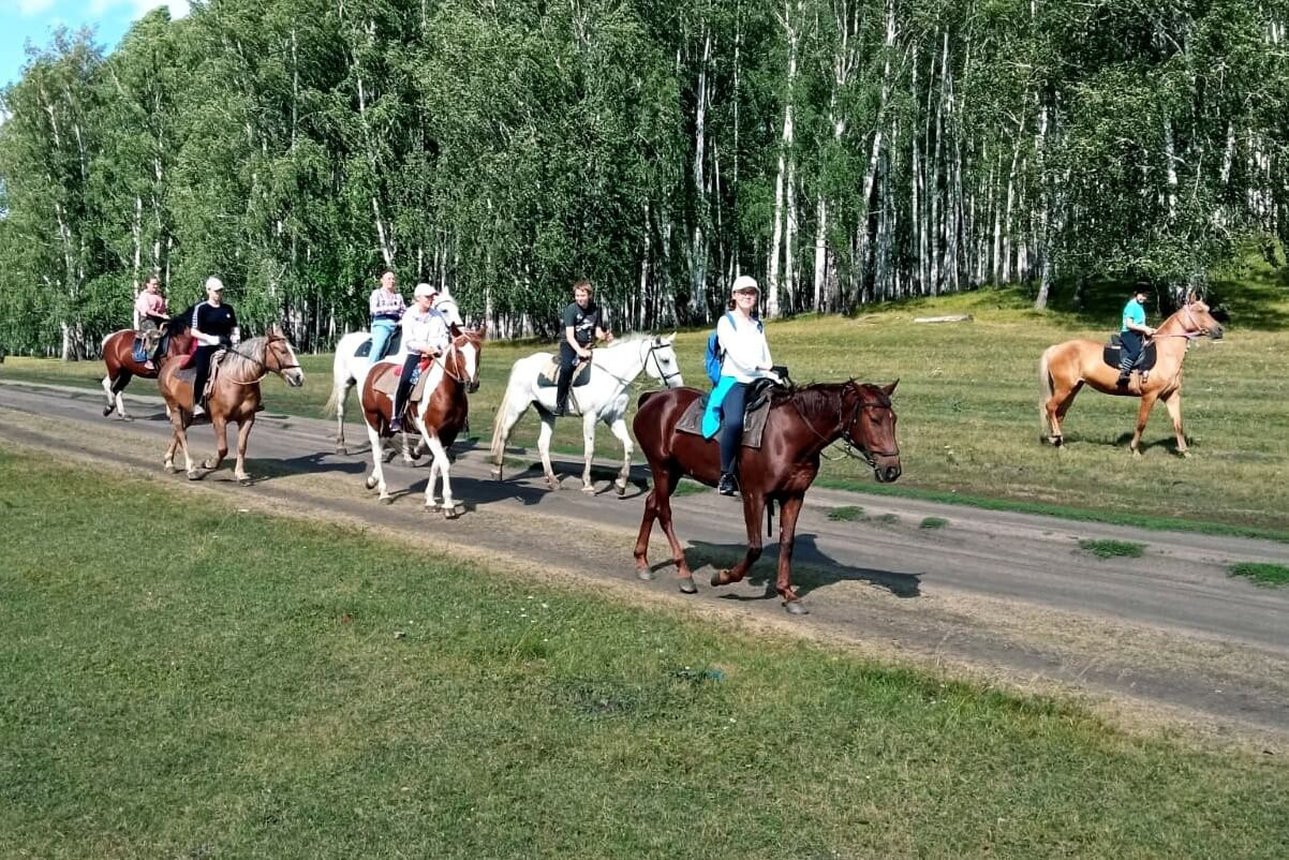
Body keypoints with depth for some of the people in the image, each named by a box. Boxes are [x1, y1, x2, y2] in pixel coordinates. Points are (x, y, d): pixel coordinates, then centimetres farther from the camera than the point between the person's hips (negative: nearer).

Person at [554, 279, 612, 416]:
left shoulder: (596, 309, 2)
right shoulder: (571, 309, -12)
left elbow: (598, 331, 7)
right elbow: (570, 335, -19)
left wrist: (605, 336, -18)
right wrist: (580, 351, -33)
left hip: (587, 345, 5)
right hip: (570, 344, -5)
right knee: (567, 367, -31)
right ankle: (560, 404, -25)